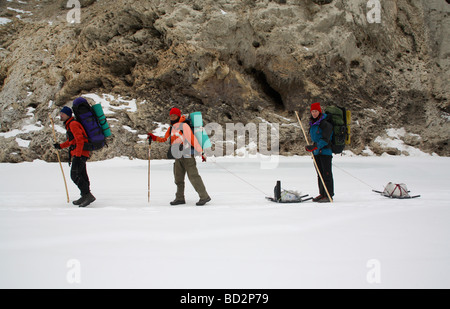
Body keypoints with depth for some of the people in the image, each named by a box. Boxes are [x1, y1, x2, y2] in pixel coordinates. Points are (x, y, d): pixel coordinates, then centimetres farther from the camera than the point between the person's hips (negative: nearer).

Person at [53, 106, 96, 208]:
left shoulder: (73, 124, -13)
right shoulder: (69, 125, 21)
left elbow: (80, 140, -21)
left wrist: (77, 155, -24)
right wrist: (60, 146, 20)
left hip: (80, 153, -10)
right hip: (79, 154, 10)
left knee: (75, 175, -14)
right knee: (82, 175, 12)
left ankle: (88, 195, -16)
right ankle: (85, 197, 18)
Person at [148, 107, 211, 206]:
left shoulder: (184, 126, -10)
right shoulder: (171, 128, 15)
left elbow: (193, 139, -15)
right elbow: (164, 139, 23)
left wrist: (202, 152, -17)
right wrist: (153, 138, 9)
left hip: (187, 155, -8)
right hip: (178, 157, 8)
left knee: (193, 176, -9)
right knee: (178, 178, 11)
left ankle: (204, 197, -4)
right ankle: (180, 198, 22)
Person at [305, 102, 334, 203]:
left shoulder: (325, 123, -13)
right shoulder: (312, 123, 13)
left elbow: (325, 139, -19)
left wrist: (314, 147, -25)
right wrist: (312, 147, 13)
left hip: (325, 151, -8)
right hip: (316, 152, 8)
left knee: (327, 174, -6)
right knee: (320, 174, 11)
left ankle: (329, 195, -3)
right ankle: (322, 194, 19)